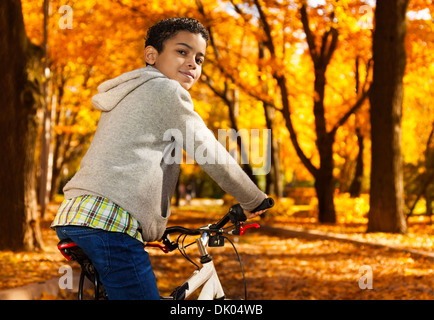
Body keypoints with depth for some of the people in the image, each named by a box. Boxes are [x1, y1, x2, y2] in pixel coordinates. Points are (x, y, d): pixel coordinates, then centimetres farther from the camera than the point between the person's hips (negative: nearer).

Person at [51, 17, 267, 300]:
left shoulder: (127, 96, 30)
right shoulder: (166, 91, 2)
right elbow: (213, 156, 3)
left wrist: (158, 219, 44)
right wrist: (254, 201, 16)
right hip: (108, 223, -10)